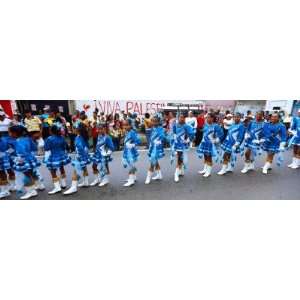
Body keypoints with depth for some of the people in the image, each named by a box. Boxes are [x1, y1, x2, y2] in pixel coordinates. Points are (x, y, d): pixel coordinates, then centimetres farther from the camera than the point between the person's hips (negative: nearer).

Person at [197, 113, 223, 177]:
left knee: (209, 158, 4)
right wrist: (203, 140, 13)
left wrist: (216, 140, -8)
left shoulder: (215, 126, -15)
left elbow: (221, 134, -12)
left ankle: (208, 172, 16)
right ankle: (205, 169, 30)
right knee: (205, 157, 16)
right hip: (204, 143, 6)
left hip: (210, 144, -6)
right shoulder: (206, 125, 4)